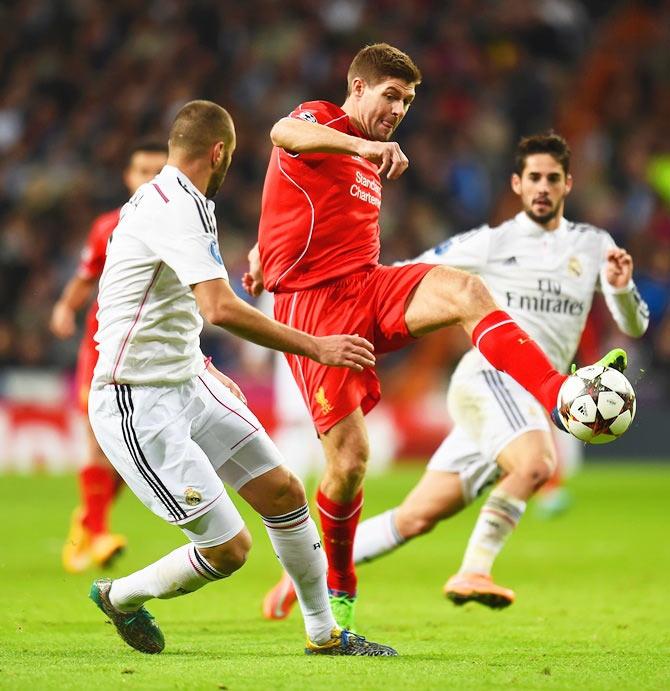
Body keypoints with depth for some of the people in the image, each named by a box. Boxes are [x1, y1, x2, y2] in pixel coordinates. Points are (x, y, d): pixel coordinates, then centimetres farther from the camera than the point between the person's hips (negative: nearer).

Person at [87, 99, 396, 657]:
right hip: (139, 406, -10)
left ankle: (325, 633, 19)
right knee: (228, 549, -10)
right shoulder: (177, 209, -21)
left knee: (284, 493, 7)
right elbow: (222, 309, -33)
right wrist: (315, 347, -28)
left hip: (188, 385, 10)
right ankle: (120, 596, 16)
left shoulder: (164, 200, 12)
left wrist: (202, 367, 29)